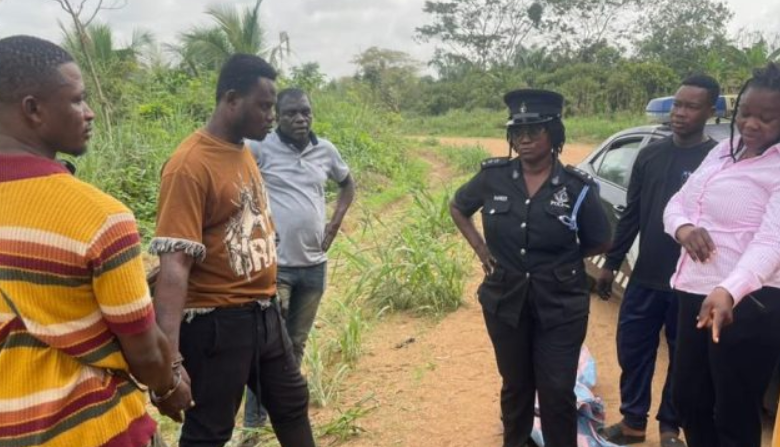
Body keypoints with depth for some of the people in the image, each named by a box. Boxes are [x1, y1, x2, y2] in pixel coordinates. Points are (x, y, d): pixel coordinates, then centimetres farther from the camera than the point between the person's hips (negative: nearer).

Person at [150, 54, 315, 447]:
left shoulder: (243, 152, 6)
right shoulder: (190, 165, -20)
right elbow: (174, 264, -25)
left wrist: (266, 297, 16)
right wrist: (169, 357, -30)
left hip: (264, 313, 9)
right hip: (217, 323, -8)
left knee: (292, 403, 24)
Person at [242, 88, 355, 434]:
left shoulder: (325, 150, 6)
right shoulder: (260, 148, -9)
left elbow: (347, 185, 23)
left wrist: (334, 226, 10)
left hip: (314, 265, 5)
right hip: (273, 264, -5)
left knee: (296, 345, 16)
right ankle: (253, 423, 14)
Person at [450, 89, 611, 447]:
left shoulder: (578, 187, -10)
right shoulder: (493, 177, -6)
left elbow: (600, 242, 4)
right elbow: (458, 207, 12)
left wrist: (560, 258, -2)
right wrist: (480, 248, 2)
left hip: (561, 306, -2)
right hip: (505, 302, 2)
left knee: (557, 392, 3)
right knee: (515, 386, 17)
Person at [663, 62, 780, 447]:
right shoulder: (724, 150, 11)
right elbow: (678, 202, 14)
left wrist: (729, 292, -40)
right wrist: (683, 227, -11)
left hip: (749, 305, -7)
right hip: (694, 294, 7)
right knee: (687, 398, 19)